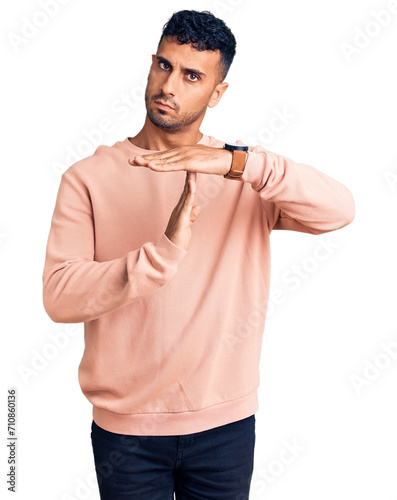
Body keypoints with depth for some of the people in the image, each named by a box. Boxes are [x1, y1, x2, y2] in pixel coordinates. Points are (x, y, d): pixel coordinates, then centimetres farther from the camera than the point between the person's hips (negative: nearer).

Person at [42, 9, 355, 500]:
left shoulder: (246, 176, -2)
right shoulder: (89, 178, -6)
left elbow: (339, 211, -19)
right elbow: (59, 297, -16)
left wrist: (235, 161, -30)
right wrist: (164, 253, -29)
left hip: (226, 424, 1)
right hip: (124, 427, -1)